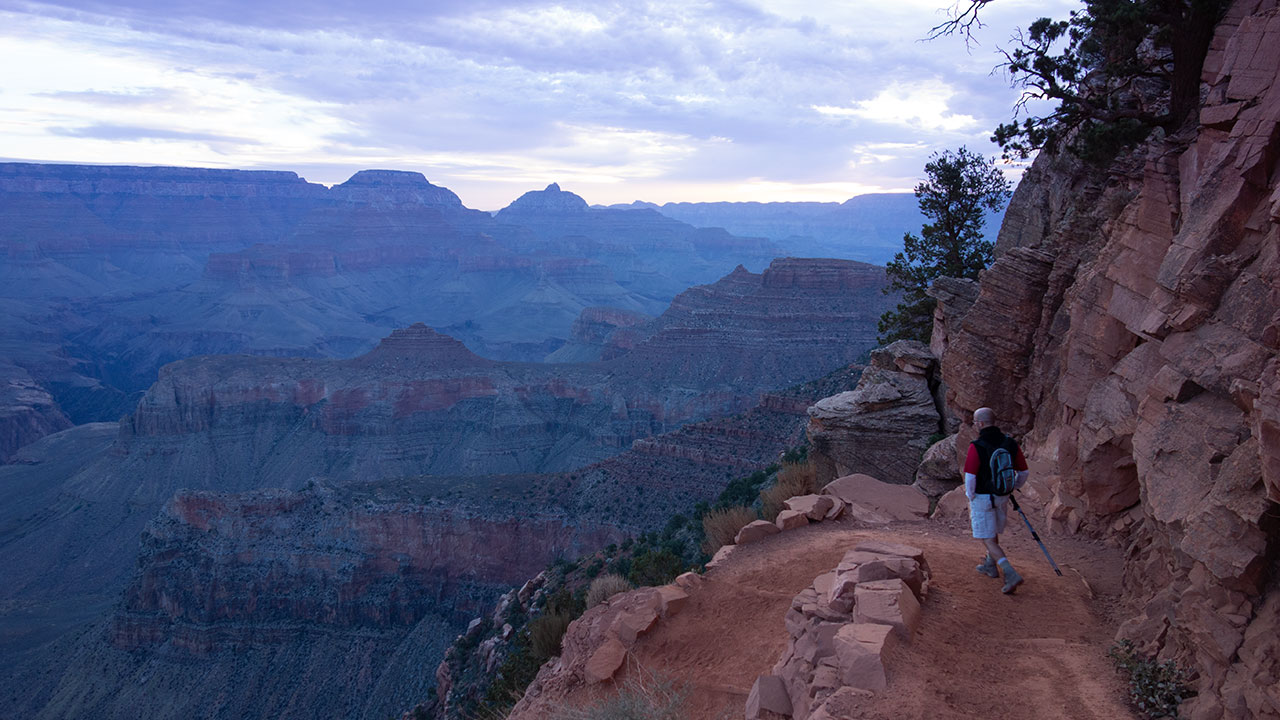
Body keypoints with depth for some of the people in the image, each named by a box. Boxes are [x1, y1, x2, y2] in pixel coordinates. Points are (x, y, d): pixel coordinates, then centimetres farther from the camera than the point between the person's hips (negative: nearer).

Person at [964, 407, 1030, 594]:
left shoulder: (977, 446, -20)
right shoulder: (1010, 443, -3)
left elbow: (970, 477, -21)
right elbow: (1024, 472, 3)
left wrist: (970, 499, -6)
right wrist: (1012, 488, 20)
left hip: (982, 499, -6)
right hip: (1002, 497, 6)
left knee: (987, 540, 1)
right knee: (993, 533, 26)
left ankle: (1011, 576, -12)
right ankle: (990, 567, 42)